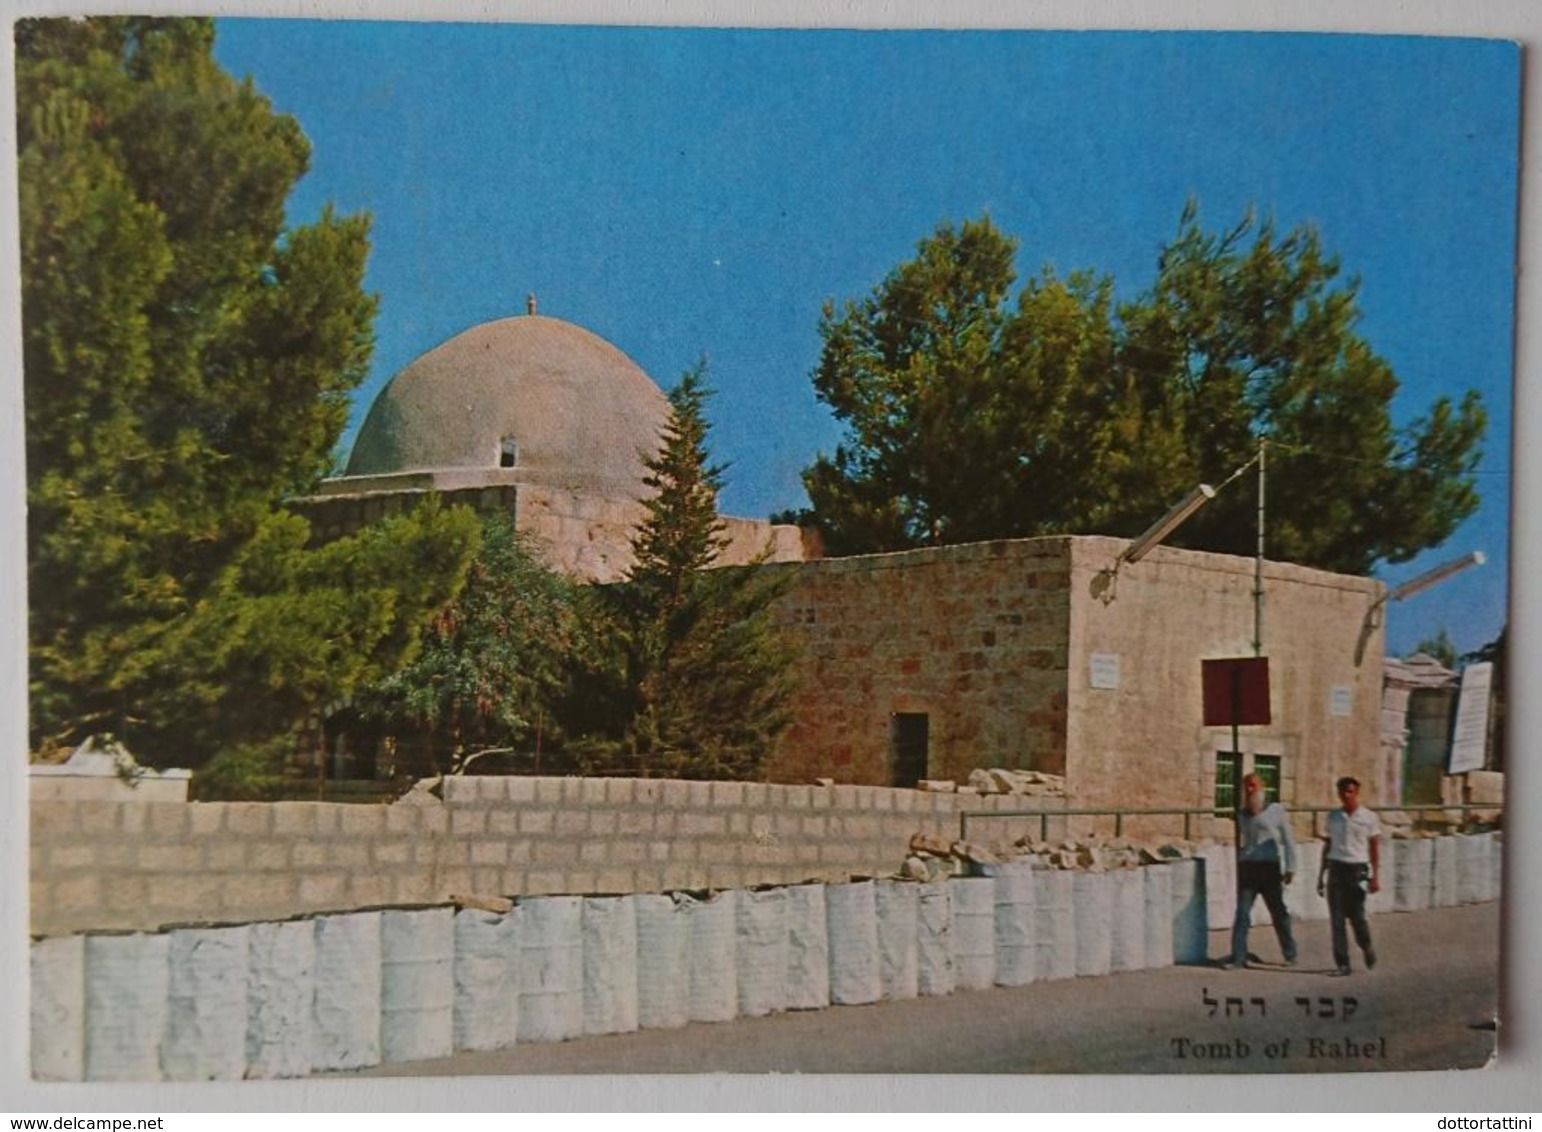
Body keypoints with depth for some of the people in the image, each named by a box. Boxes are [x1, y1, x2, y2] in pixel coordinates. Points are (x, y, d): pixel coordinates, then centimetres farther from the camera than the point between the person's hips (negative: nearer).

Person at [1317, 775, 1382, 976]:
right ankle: (1342, 964, 2)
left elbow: (1374, 848, 3)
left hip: (1357, 869, -3)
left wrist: (1375, 876, -4)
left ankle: (1367, 948, 26)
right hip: (1336, 869, 3)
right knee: (1337, 918, -2)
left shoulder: (1368, 818, 1)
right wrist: (1321, 875, 14)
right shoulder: (1333, 817, 10)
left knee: (1357, 916, -4)